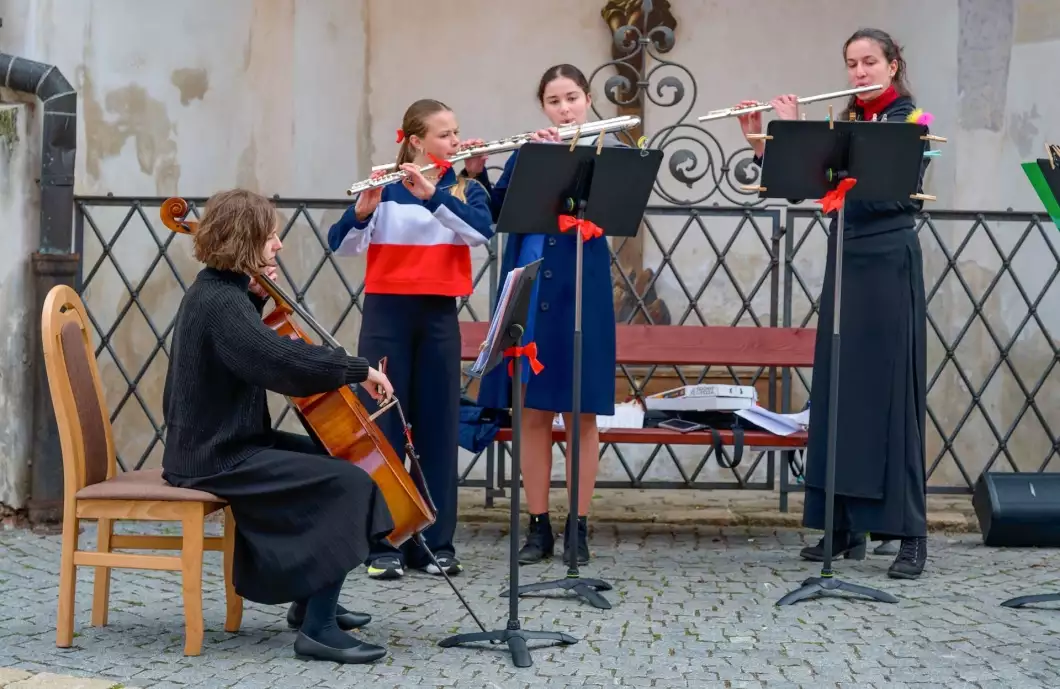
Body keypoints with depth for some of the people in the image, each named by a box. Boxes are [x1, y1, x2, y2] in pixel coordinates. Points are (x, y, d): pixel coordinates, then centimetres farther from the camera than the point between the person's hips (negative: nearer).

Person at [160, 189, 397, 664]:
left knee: (330, 460, 22)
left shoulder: (217, 291, 10)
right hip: (218, 457, -11)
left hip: (222, 442, 11)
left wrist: (258, 298, 10)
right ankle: (319, 629, -16)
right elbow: (285, 361, -36)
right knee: (349, 482, -19)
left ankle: (311, 603, 28)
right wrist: (358, 369, -26)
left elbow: (252, 346, 27)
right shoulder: (220, 302, -22)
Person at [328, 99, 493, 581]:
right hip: (387, 314, -2)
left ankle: (435, 542, 12)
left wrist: (433, 194, -25)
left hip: (439, 316, 2)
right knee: (382, 427, -2)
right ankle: (381, 544, 4)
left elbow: (481, 232, -14)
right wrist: (363, 209, -29)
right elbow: (341, 244, -10)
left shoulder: (465, 190, 7)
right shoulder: (385, 188, 0)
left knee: (438, 428, 4)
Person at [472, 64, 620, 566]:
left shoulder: (608, 150, 3)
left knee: (579, 412, 1)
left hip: (580, 294, -3)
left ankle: (578, 529, 9)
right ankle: (538, 527, 12)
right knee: (532, 411, 5)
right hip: (528, 293, 3)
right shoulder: (527, 152, 11)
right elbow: (494, 213, 5)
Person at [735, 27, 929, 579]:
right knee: (839, 392, 5)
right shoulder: (846, 123, 15)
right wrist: (759, 140, -1)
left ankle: (911, 535, -7)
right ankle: (845, 526, 11)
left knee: (892, 394, -9)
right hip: (845, 264, 7)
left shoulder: (910, 121, -5)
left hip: (889, 266, -7)